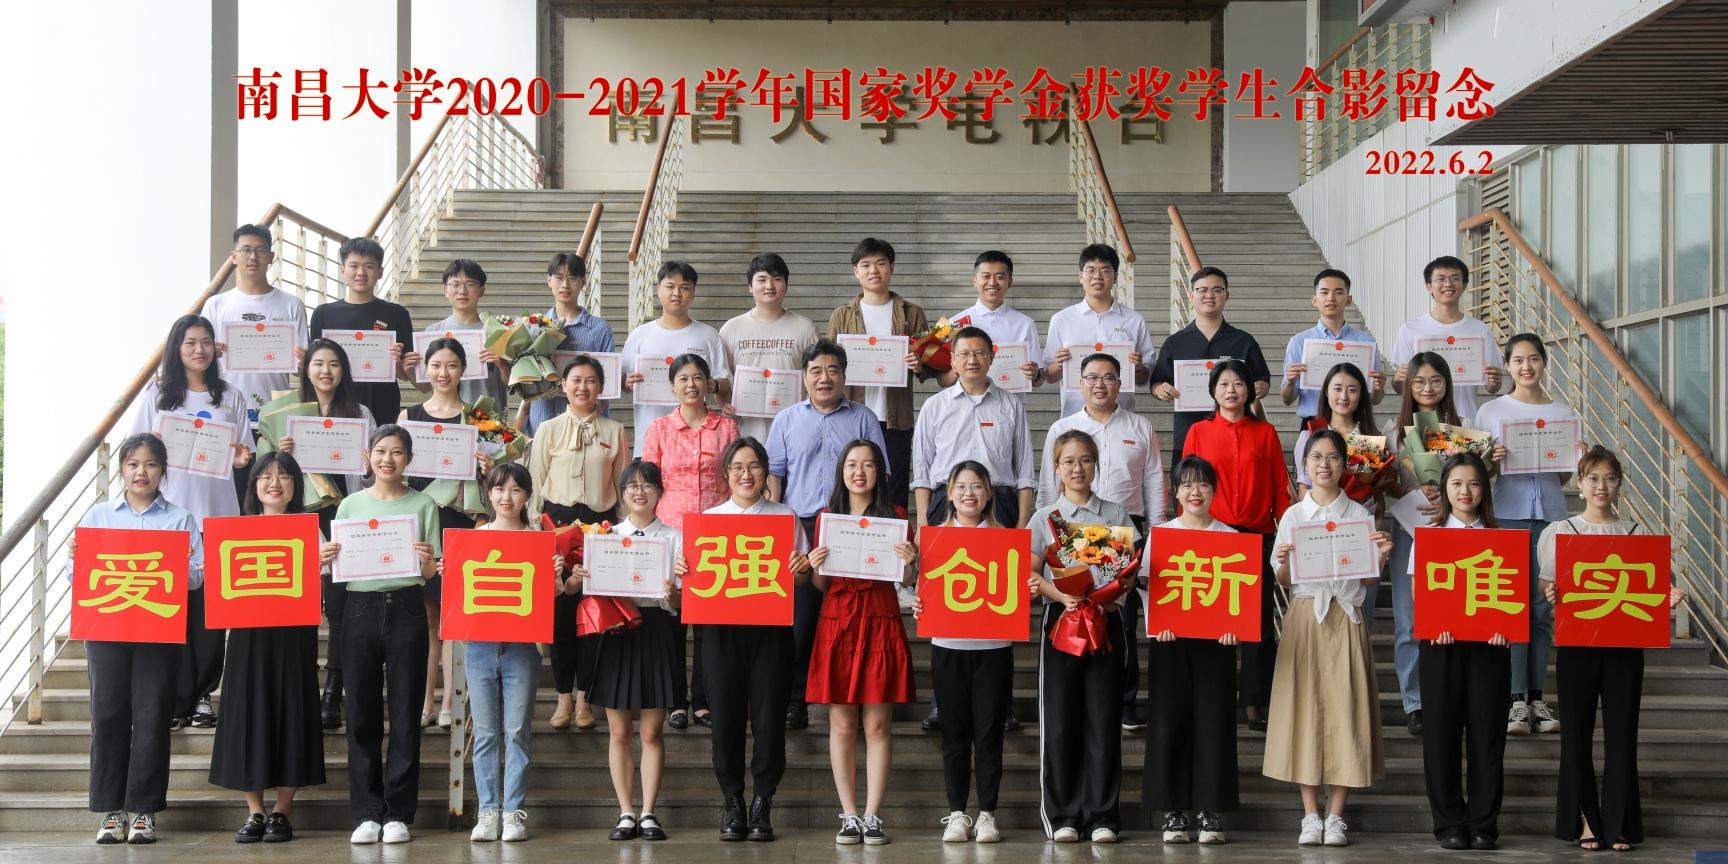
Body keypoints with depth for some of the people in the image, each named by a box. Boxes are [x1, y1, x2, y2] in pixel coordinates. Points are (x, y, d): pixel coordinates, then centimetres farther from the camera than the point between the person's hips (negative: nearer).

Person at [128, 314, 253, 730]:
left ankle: (203, 693, 9)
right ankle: (175, 696, 1)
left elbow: (244, 455, 13)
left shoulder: (231, 397, 11)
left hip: (217, 514, 1)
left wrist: (242, 458, -9)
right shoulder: (156, 394, 7)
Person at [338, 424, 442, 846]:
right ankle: (367, 812, 10)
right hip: (361, 608, 1)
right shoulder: (350, 505, 9)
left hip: (406, 609, -1)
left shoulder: (423, 505, 5)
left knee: (404, 713, 1)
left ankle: (398, 813, 8)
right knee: (362, 713, 3)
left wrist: (428, 561, -20)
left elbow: (432, 573, 2)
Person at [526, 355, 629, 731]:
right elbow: (535, 483, 6)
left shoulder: (614, 431, 6)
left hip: (601, 523, 0)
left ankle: (583, 696, 10)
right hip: (558, 522, 0)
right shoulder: (548, 430, 5)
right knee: (559, 608, 0)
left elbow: (623, 485, 8)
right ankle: (563, 695, 9)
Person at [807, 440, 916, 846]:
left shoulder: (895, 516, 6)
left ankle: (872, 816, 4)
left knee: (877, 724, -1)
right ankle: (849, 815, 7)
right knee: (841, 725, 1)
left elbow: (905, 580, 6)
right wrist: (814, 565, -9)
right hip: (837, 622, 1)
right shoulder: (827, 516, 10)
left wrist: (908, 562, -15)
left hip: (881, 623, -1)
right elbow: (820, 585, 12)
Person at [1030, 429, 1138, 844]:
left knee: (1103, 718, 1)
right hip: (1061, 619, 0)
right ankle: (1062, 815, 7)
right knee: (1060, 719, 0)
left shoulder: (1116, 515, 8)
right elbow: (1030, 574, 1)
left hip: (1106, 620, 0)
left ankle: (1102, 814, 7)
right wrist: (1061, 595, -17)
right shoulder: (1044, 517, 6)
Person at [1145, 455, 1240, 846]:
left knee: (1213, 721, 0)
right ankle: (1172, 811, 8)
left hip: (1215, 637, 0)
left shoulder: (1230, 537, 7)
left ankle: (1210, 811, 8)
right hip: (1170, 637, 0)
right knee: (1170, 721, -1)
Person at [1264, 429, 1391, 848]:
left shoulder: (1359, 514, 6)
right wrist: (1283, 563, -14)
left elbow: (1367, 579, 6)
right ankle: (1310, 815, 4)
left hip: (1345, 619, 0)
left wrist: (1380, 555, -12)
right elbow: (1282, 581, 7)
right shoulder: (1293, 515, 7)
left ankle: (1336, 815, 3)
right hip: (1304, 617, 0)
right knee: (1304, 707, -2)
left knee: (1344, 708, -3)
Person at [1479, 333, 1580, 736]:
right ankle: (1517, 699, -4)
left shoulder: (1564, 413, 10)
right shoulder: (1491, 411, 4)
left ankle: (1536, 696, 7)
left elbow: (1565, 476, 13)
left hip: (1550, 514, 2)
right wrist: (1493, 461, -15)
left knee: (1544, 608, 2)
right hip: (1508, 514, -2)